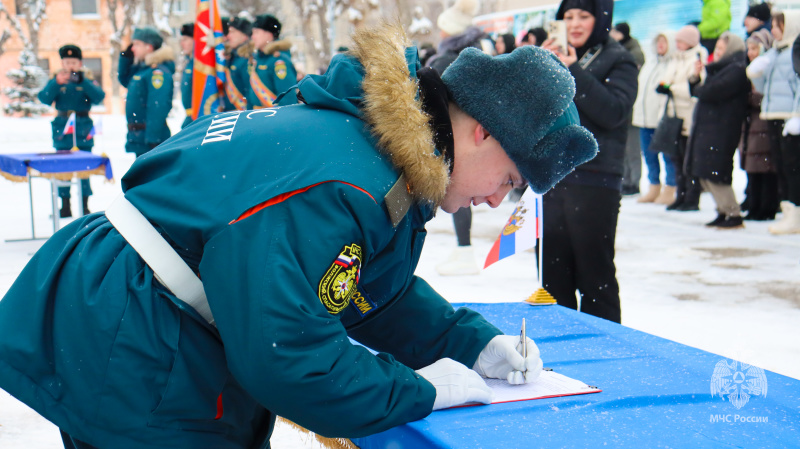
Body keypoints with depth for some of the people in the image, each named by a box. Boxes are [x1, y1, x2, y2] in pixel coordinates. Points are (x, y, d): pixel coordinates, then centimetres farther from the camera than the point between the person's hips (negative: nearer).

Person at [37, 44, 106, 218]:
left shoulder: (87, 79, 4)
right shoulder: (56, 80, 7)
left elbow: (99, 97, -13)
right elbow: (44, 98, -7)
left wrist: (82, 81, -22)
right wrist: (57, 83, -21)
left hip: (83, 128, -1)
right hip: (62, 127, 1)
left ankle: (84, 205, 7)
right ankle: (65, 206, 11)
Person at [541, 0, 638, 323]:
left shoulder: (618, 61, 0)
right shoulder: (555, 55, 16)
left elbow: (614, 111, -16)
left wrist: (573, 72, -15)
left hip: (594, 181, -5)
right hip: (550, 178, 6)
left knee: (595, 273, 0)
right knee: (552, 272, 10)